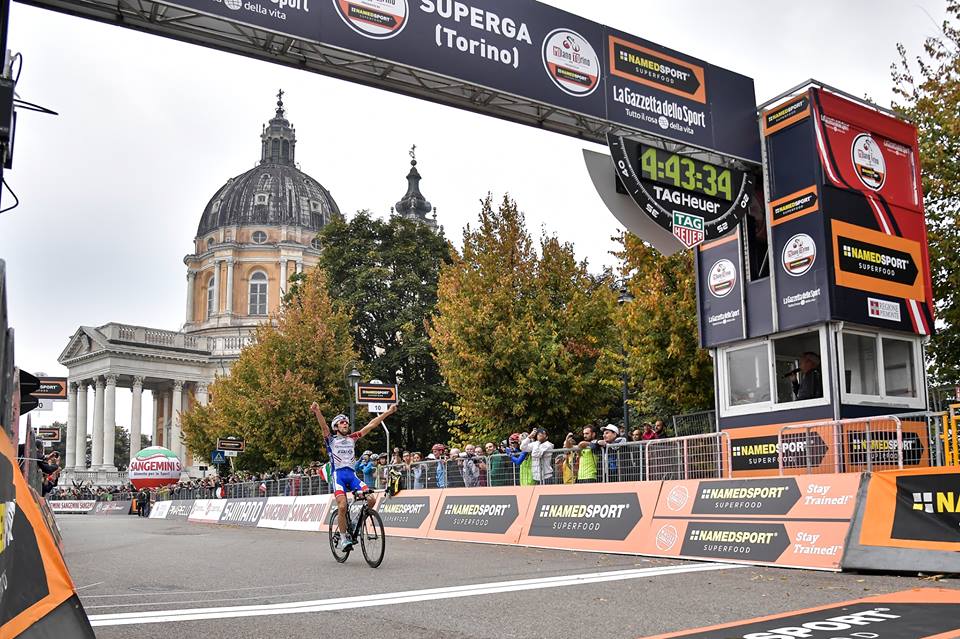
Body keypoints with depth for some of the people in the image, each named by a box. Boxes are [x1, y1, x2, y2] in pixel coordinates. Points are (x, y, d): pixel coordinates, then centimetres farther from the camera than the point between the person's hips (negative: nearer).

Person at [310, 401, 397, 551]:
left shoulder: (352, 439, 18)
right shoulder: (331, 440, 8)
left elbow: (371, 425, 15)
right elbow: (323, 427, -13)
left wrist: (388, 412, 11)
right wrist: (317, 412, -33)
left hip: (352, 474, 4)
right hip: (338, 475, -4)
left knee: (371, 499, -16)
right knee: (342, 506, -23)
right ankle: (343, 537, -4)